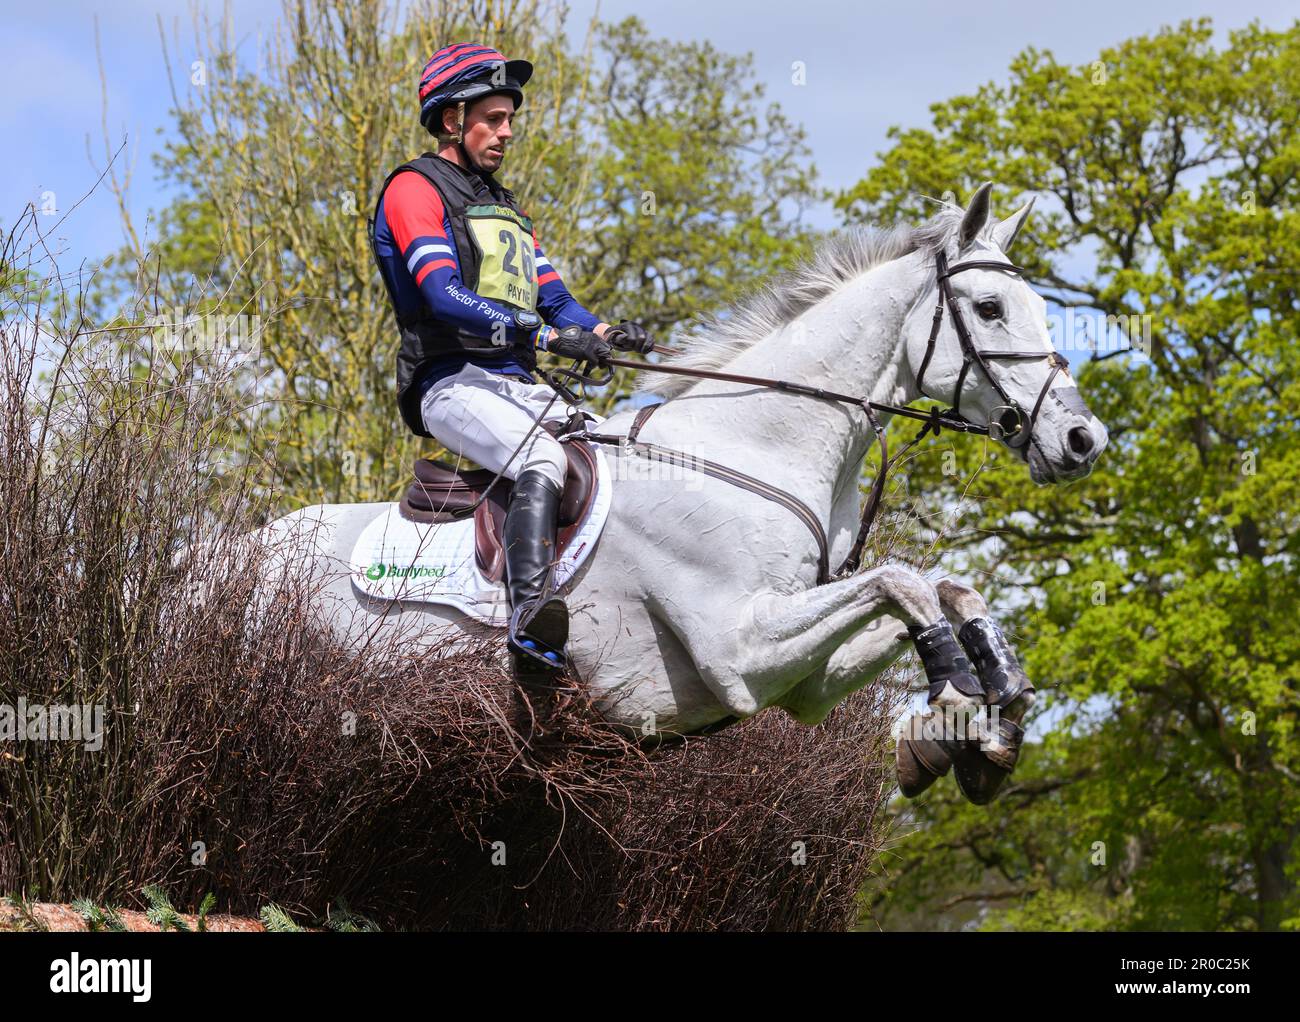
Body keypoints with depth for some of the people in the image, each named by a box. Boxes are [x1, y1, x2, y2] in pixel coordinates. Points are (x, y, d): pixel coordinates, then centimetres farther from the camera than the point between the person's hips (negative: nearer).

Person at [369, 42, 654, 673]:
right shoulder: (414, 189, -1)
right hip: (453, 383, -9)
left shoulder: (504, 207, 28)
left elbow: (554, 298, 20)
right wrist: (547, 335, -25)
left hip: (519, 385, 9)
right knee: (543, 462, -34)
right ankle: (529, 619, -48)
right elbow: (444, 297, -16)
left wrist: (607, 334, -2)